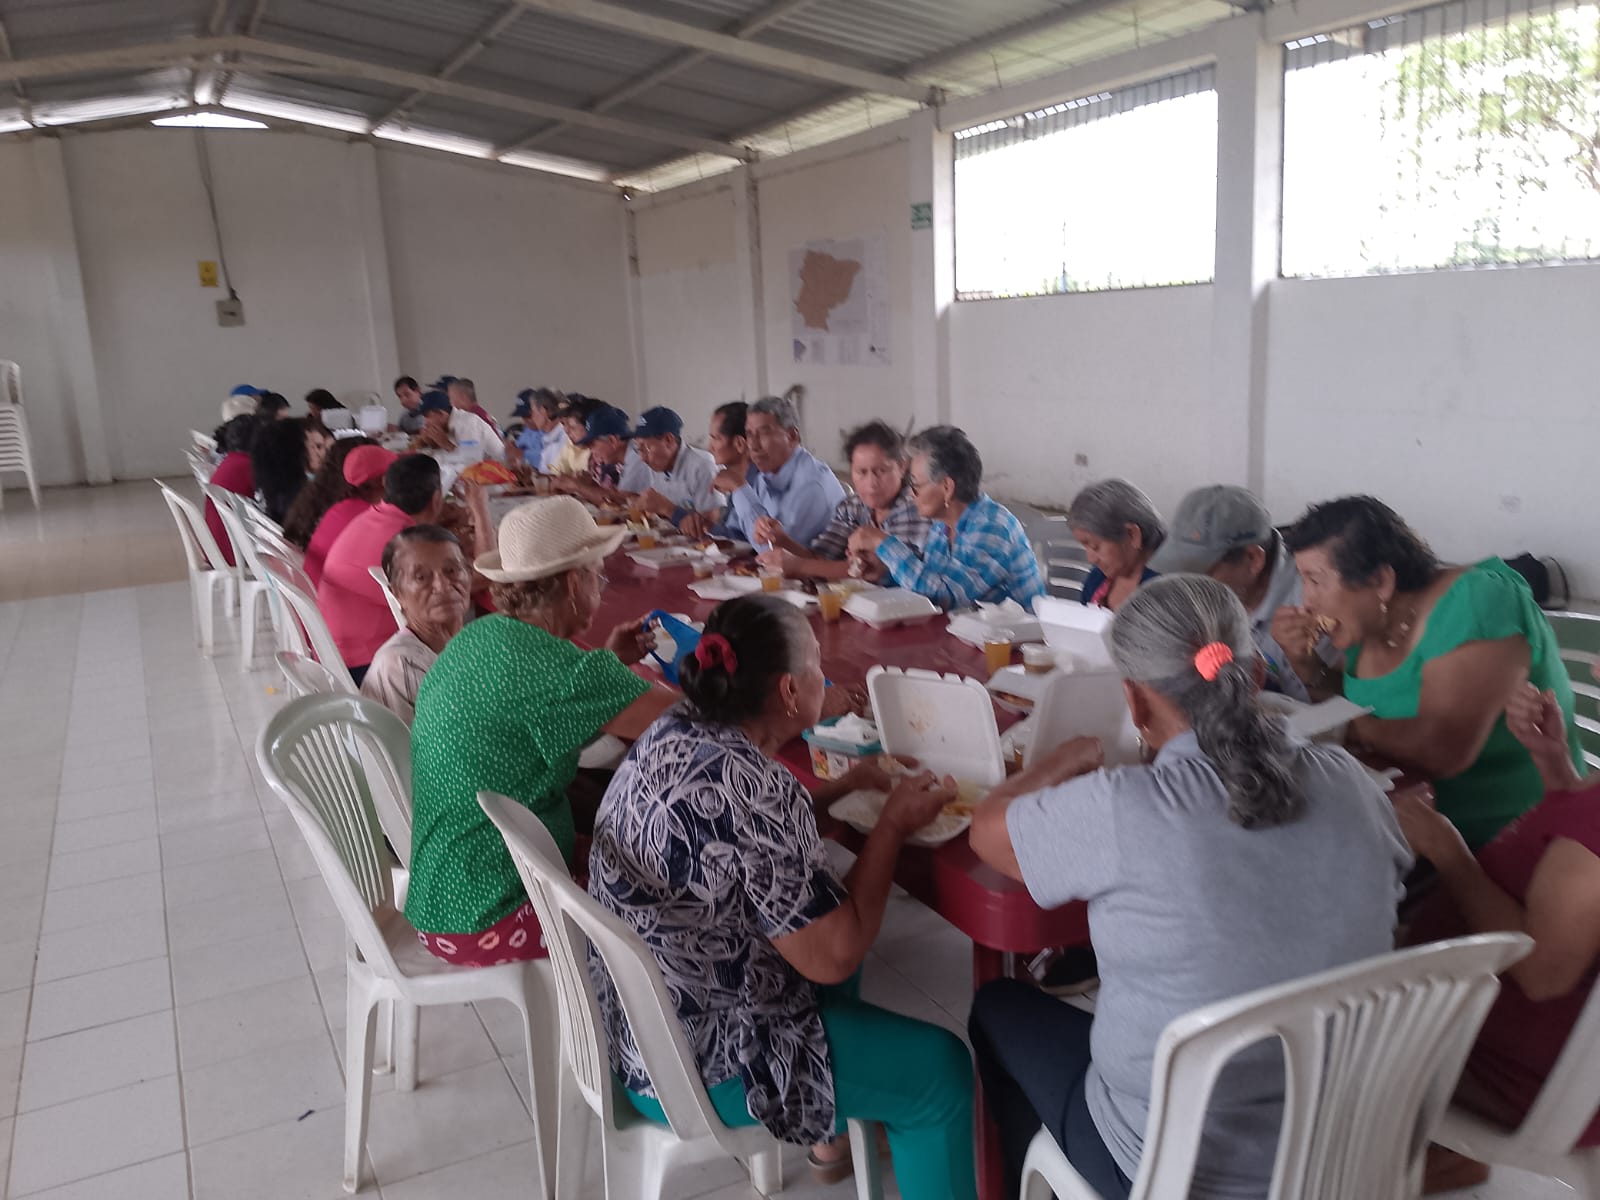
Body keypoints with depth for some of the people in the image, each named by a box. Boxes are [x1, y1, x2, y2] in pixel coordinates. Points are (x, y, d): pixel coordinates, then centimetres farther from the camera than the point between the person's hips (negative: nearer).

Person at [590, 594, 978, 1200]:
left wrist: (842, 789, 7)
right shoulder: (753, 789, -31)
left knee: (839, 921, 28)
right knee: (942, 1069, 3)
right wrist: (894, 825, -13)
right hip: (695, 1065, -9)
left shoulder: (675, 731, -5)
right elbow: (832, 958, -23)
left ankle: (837, 1131, 43)